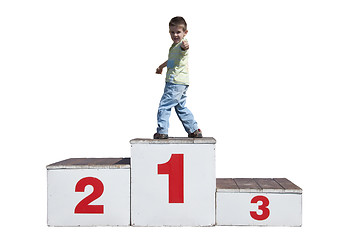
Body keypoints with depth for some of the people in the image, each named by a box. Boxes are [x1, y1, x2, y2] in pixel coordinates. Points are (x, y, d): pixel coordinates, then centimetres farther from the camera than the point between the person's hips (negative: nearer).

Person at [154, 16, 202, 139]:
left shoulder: (182, 44, -13)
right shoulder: (174, 46, 18)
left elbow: (183, 48, -40)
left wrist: (185, 46, -63)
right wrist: (162, 66, 51)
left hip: (176, 82, -11)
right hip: (181, 83, 11)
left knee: (164, 106, -6)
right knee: (180, 107, 17)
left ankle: (162, 132, 3)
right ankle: (194, 131, 23)